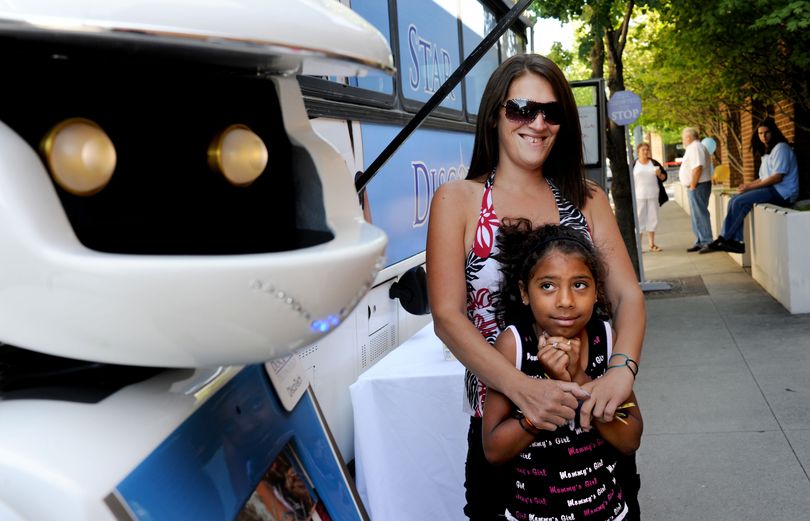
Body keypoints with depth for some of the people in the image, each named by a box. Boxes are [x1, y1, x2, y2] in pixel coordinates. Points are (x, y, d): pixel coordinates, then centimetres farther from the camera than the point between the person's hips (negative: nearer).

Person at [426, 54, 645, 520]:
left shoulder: (587, 199, 6)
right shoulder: (458, 200, -4)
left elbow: (628, 294, -4)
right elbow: (447, 316, -12)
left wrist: (622, 370, -25)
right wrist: (522, 387, -27)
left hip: (593, 414, 3)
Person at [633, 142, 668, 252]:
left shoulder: (654, 163, 8)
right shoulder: (633, 164, 1)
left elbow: (664, 177, 11)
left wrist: (659, 174, -12)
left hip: (653, 195, 3)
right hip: (639, 196, -3)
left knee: (652, 219, 8)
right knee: (640, 219, -3)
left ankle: (652, 244, 16)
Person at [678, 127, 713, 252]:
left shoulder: (694, 148, -14)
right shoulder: (695, 147, 20)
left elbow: (697, 168, -25)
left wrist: (692, 186, -21)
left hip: (697, 186, -11)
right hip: (695, 186, 11)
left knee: (700, 214, -9)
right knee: (697, 214, 14)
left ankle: (706, 242, -7)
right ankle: (701, 241, 20)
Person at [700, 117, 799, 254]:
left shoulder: (781, 148, -7)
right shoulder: (767, 152, 22)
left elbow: (777, 177, -17)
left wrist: (751, 186, -16)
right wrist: (748, 185, -1)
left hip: (782, 192, -9)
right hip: (771, 189, 9)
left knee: (740, 201, -22)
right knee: (734, 200, -7)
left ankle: (723, 239, -13)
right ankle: (736, 242, -15)